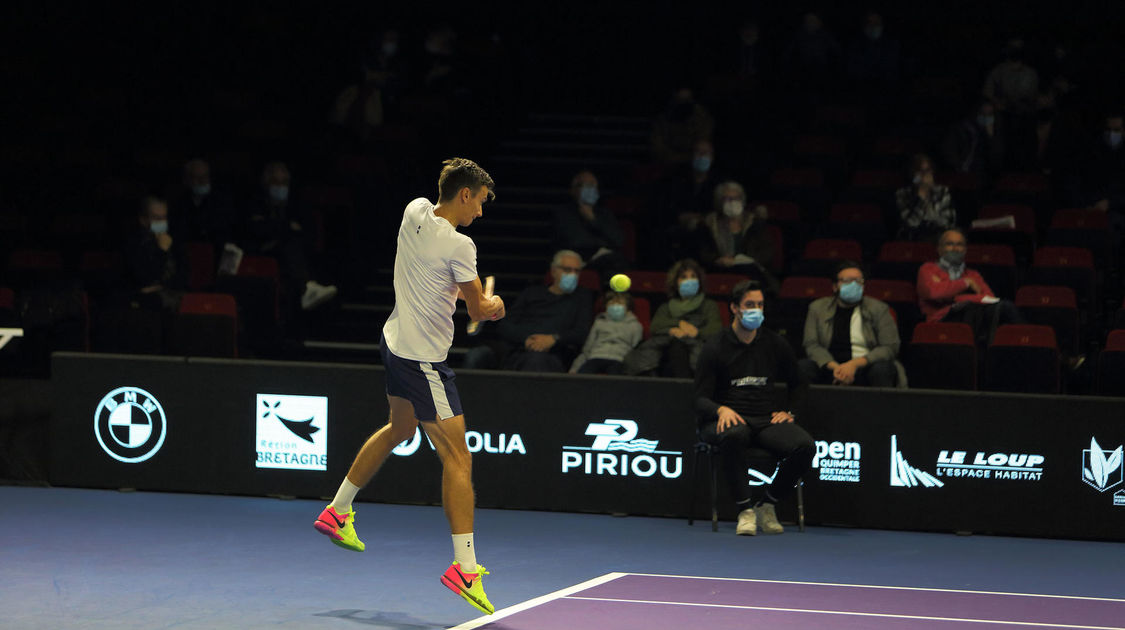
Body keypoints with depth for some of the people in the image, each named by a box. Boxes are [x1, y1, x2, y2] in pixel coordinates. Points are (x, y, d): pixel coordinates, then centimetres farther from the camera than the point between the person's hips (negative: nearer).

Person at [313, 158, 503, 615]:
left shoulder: (415, 211, 0)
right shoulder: (458, 246, -23)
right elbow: (479, 310, -12)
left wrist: (471, 295, 5)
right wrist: (493, 302, 11)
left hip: (396, 342, 9)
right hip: (424, 360, -9)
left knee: (399, 428, 31)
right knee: (457, 458, -9)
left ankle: (337, 511, 42)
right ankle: (464, 566, -14)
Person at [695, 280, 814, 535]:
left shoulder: (776, 344, 12)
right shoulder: (715, 348, 3)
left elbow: (799, 385, 25)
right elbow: (701, 399, 0)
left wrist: (789, 411, 6)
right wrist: (721, 410, -22)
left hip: (768, 419, 3)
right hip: (730, 419, -3)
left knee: (804, 445, -28)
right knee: (734, 435, -41)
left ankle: (766, 504, -8)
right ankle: (746, 510, -32)